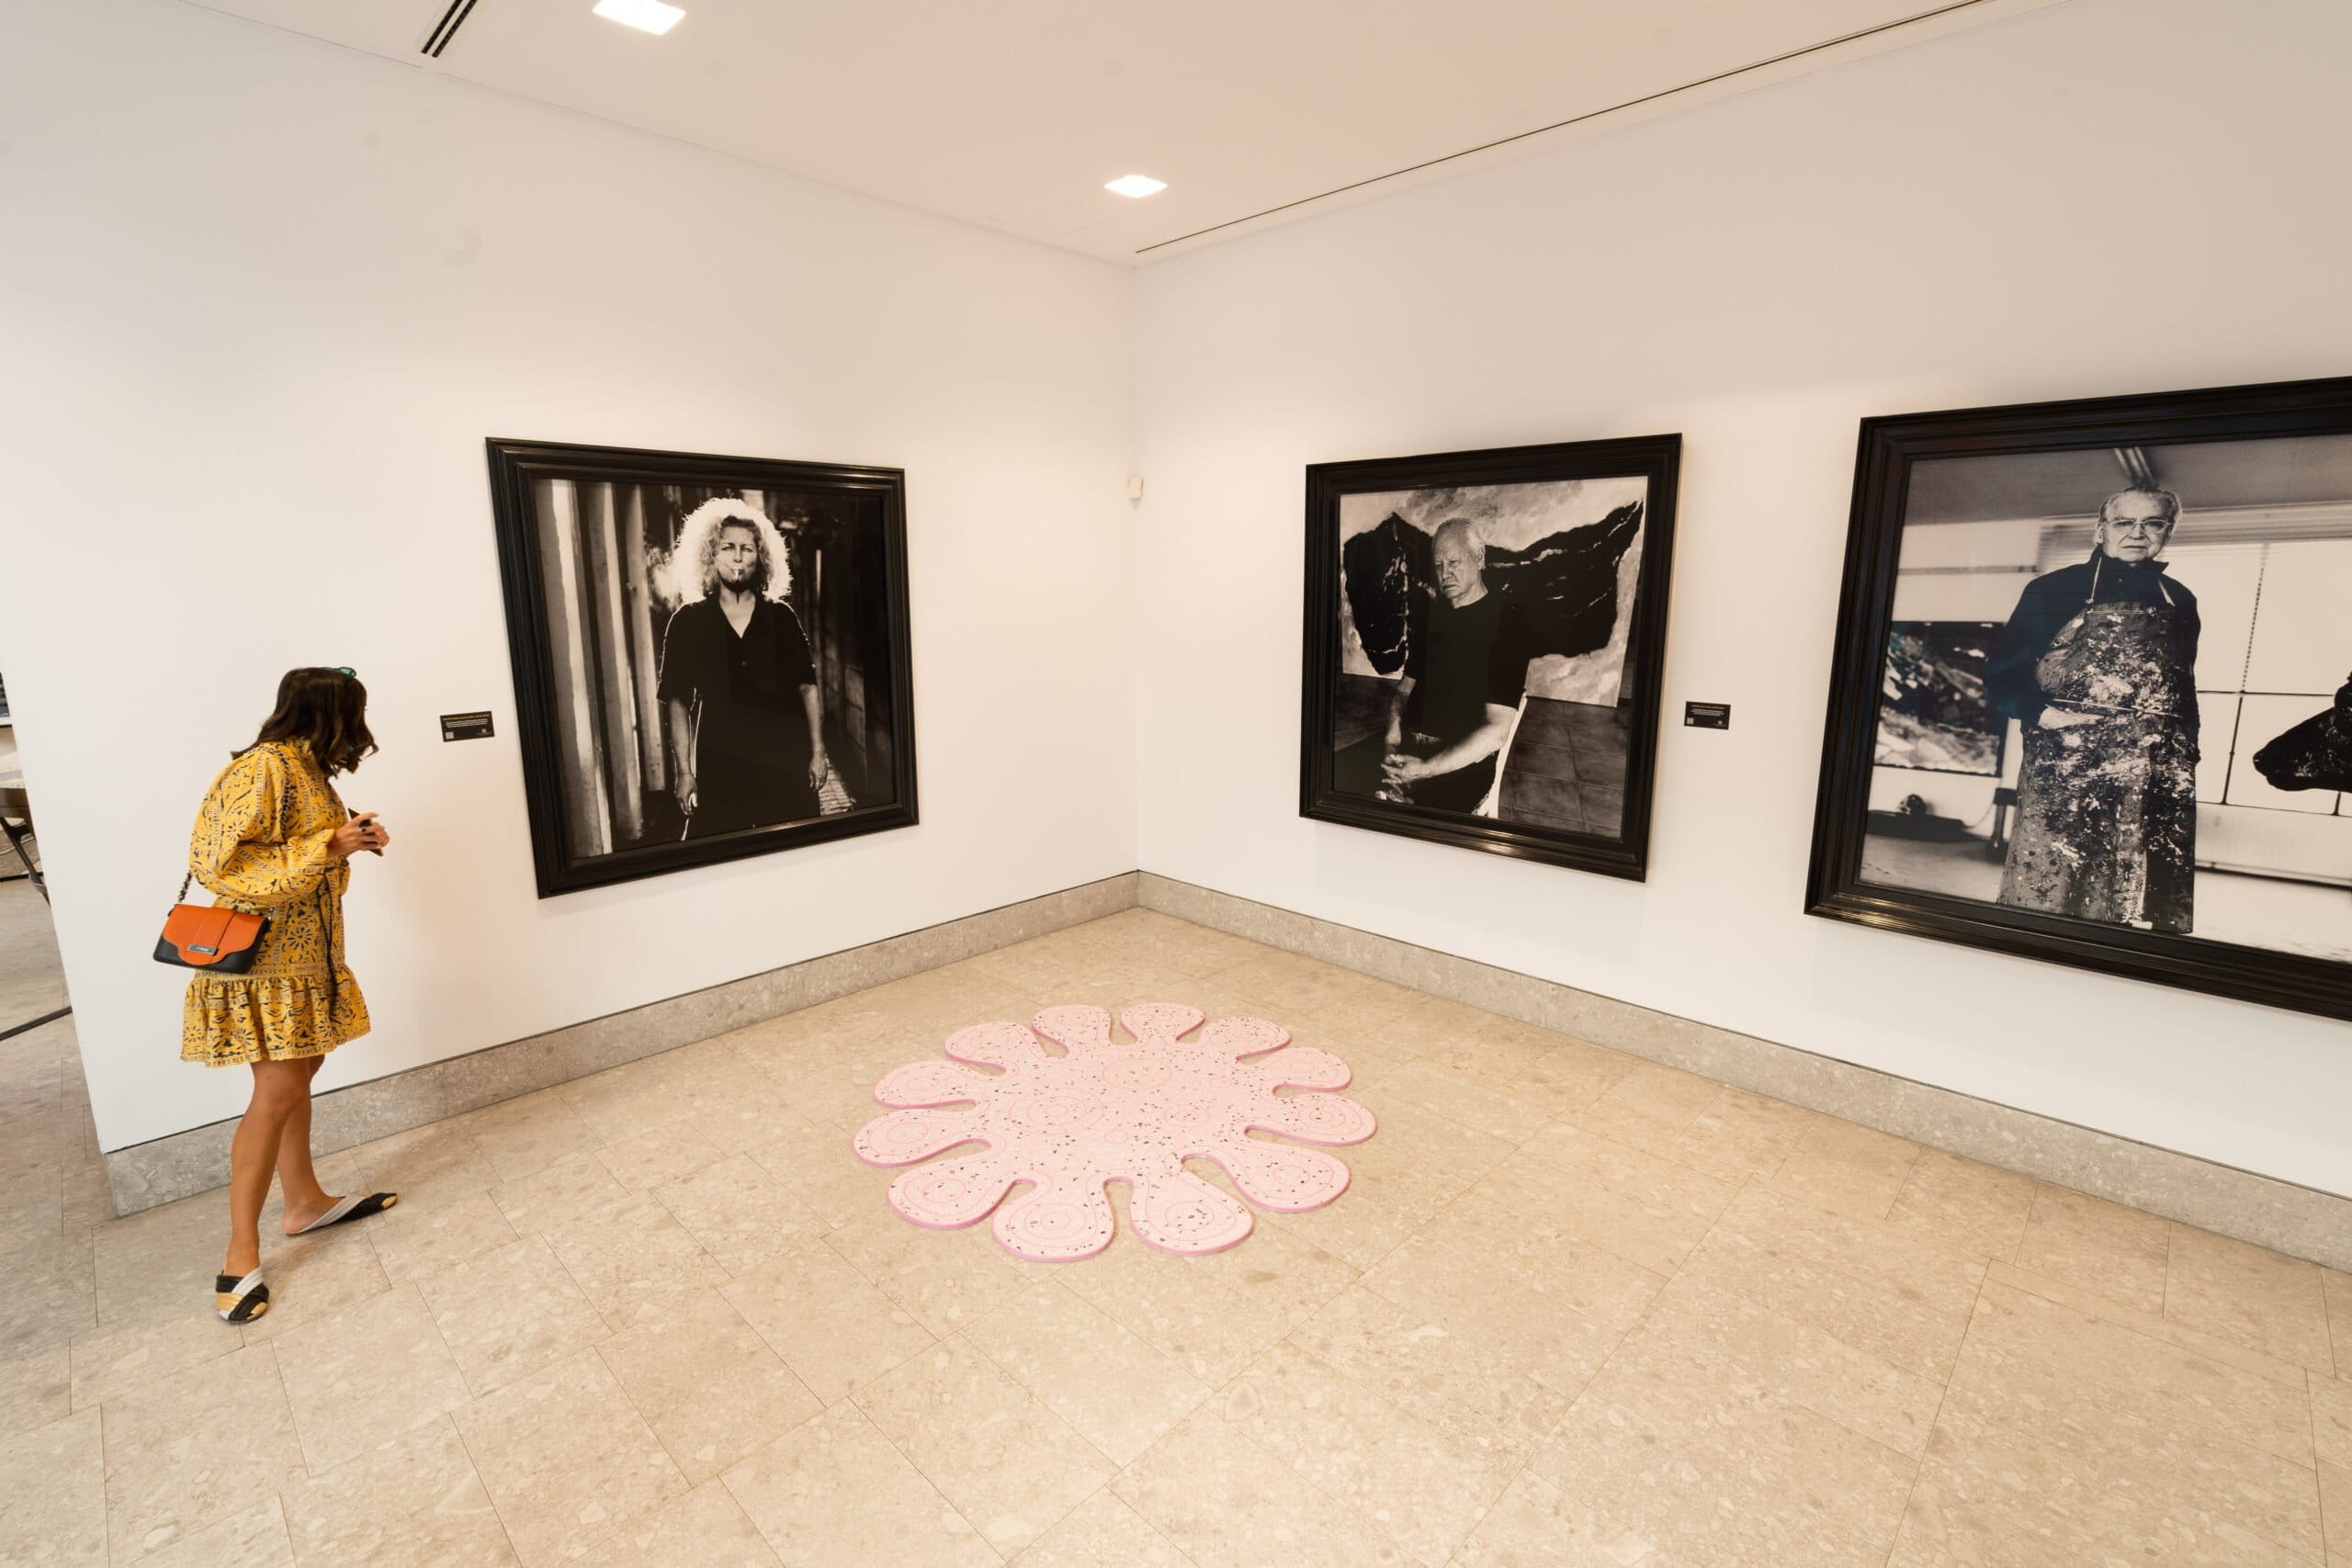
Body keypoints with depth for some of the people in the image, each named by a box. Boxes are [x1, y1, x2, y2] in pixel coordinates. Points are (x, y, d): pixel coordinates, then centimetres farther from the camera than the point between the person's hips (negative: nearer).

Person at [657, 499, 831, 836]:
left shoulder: (781, 616, 5)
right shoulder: (688, 621, 3)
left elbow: (807, 686, 5)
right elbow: (678, 701, 2)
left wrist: (818, 752, -2)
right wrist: (685, 771, -3)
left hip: (786, 761, 1)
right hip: (718, 766, -1)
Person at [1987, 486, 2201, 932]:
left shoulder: (2181, 601, 18)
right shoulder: (2052, 590, 5)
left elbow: (2186, 687, 24)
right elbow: (2002, 673, 3)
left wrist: (2187, 748, 13)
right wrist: (2041, 713, -12)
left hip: (2159, 778, 4)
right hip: (2064, 766, -4)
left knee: (2153, 906, 2)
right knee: (2046, 889, -7)